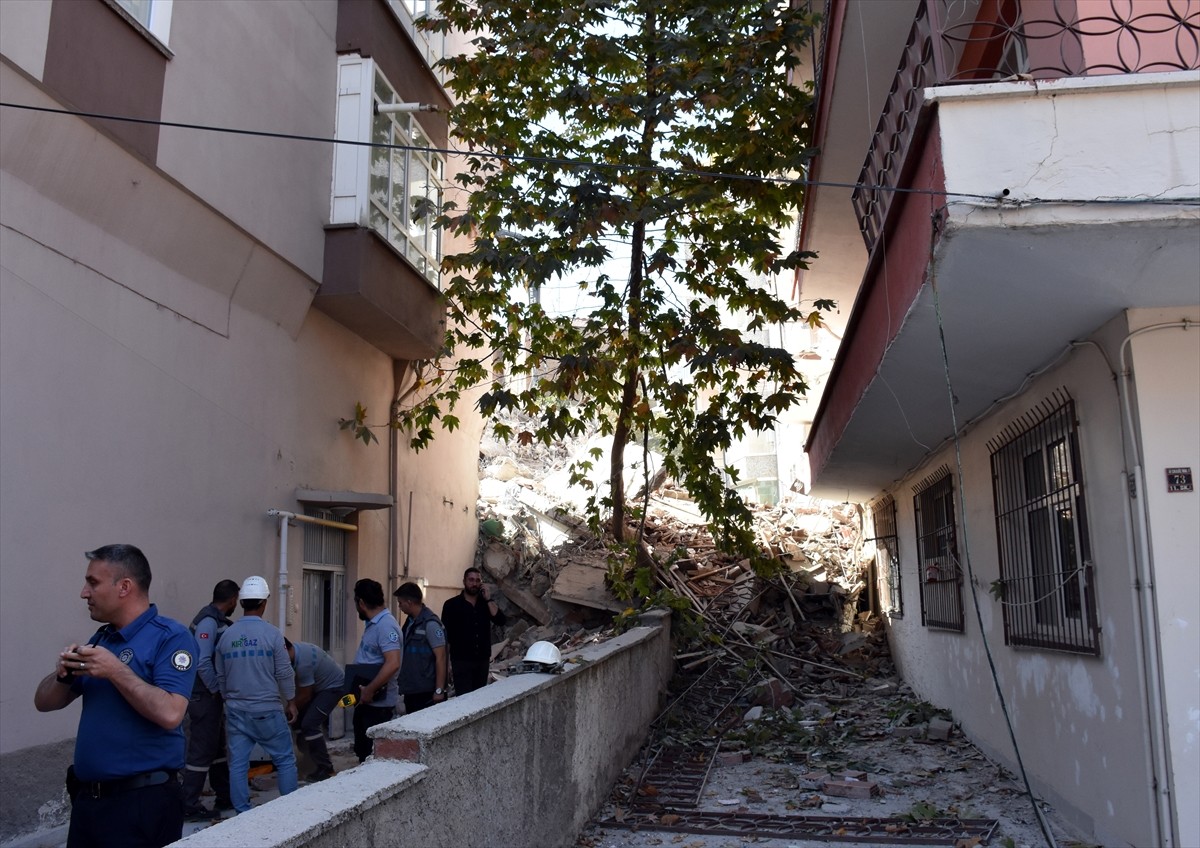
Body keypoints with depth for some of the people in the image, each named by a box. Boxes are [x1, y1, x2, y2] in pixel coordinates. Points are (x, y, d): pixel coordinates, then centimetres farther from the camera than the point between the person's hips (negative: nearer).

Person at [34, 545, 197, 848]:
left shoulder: (170, 637, -14)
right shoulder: (101, 638, 11)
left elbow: (169, 714, -24)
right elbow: (44, 703, 13)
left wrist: (116, 671, -22)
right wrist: (63, 674, -7)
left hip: (143, 800, -7)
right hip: (87, 797, 7)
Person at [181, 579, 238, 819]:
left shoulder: (217, 621, 10)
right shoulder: (208, 621, -18)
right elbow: (202, 662, -24)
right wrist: (216, 690, -14)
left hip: (212, 697, 10)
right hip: (204, 697, -10)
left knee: (217, 747, 16)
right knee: (201, 750, -3)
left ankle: (225, 796, 26)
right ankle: (189, 806, 5)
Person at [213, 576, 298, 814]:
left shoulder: (227, 635, 1)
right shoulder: (271, 633, -12)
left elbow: (220, 676, 11)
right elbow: (284, 673, -8)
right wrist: (291, 702, 6)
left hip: (236, 711, 4)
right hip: (266, 711, -4)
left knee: (237, 765, 8)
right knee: (285, 760, 7)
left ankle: (242, 813, 13)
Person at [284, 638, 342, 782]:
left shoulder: (303, 663, -34)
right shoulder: (294, 648, -8)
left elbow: (305, 696, -20)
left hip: (333, 686, -9)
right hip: (320, 684, 9)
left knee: (309, 724, -18)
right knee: (300, 720, 8)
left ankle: (326, 769, -10)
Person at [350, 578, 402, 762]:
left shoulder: (386, 626, -21)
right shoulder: (373, 623, 11)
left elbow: (392, 664, -30)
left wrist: (370, 690, -24)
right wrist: (362, 690, 16)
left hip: (378, 703, -10)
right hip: (366, 700, 10)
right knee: (362, 750, 18)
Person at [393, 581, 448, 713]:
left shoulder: (430, 623, -16)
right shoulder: (410, 622, 8)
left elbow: (441, 657, -18)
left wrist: (439, 690, -20)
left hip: (426, 692, -8)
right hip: (410, 690, 8)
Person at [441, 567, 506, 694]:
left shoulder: (486, 603, 9)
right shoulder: (452, 605, -2)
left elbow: (501, 621, -5)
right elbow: (446, 636, -3)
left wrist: (488, 599, -10)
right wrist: (446, 662, -7)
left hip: (483, 660, 4)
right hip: (461, 661, -4)